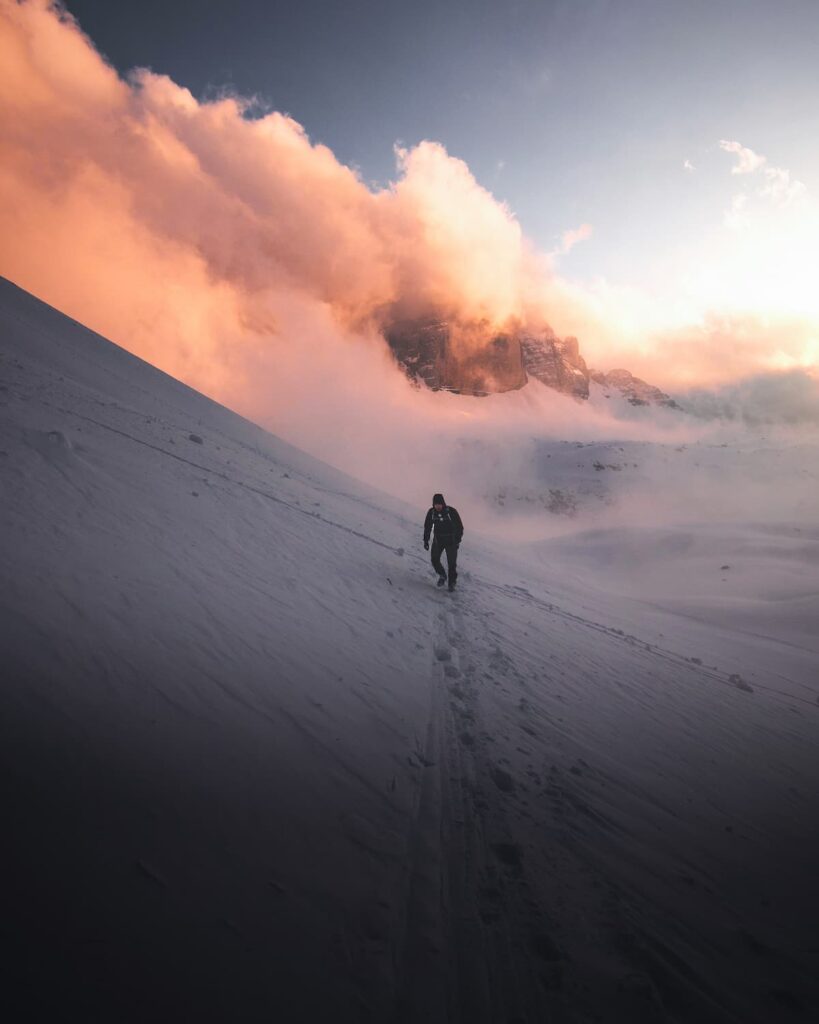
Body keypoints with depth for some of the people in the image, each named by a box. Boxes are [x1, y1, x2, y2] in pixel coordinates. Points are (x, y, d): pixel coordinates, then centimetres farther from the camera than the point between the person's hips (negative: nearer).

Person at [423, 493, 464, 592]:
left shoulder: (451, 511, -17)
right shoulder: (431, 512, -7)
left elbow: (459, 526, -9)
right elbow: (427, 526, 7)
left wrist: (457, 540, -12)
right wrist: (426, 540, 4)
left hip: (451, 540, -3)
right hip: (438, 539, 3)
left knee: (452, 563, -3)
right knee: (435, 560, -7)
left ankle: (452, 583, 14)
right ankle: (442, 576, 20)